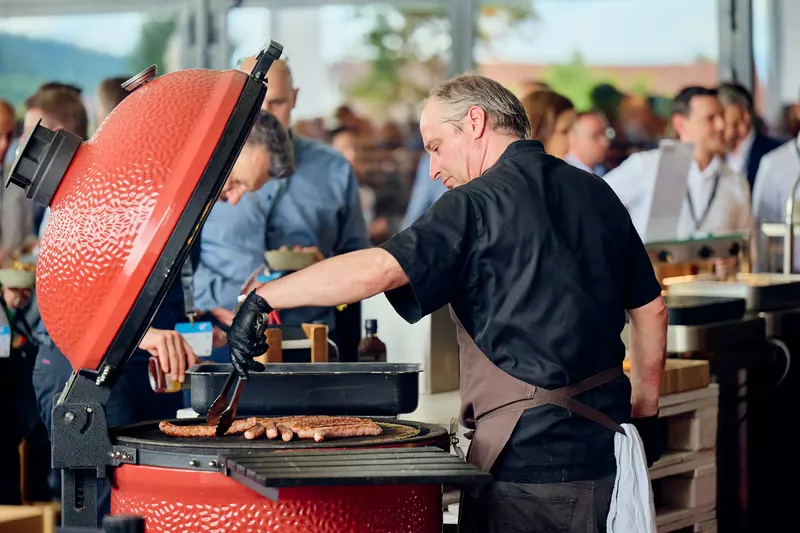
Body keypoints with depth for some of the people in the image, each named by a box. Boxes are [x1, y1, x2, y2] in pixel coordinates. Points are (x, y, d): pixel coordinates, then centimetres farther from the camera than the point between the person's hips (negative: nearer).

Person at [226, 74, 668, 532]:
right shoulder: (596, 194, 11)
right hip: (604, 451, 7)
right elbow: (651, 309, 16)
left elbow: (379, 269, -22)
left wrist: (263, 298, -17)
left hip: (526, 459, -7)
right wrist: (645, 410, 25)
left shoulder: (479, 205, -10)